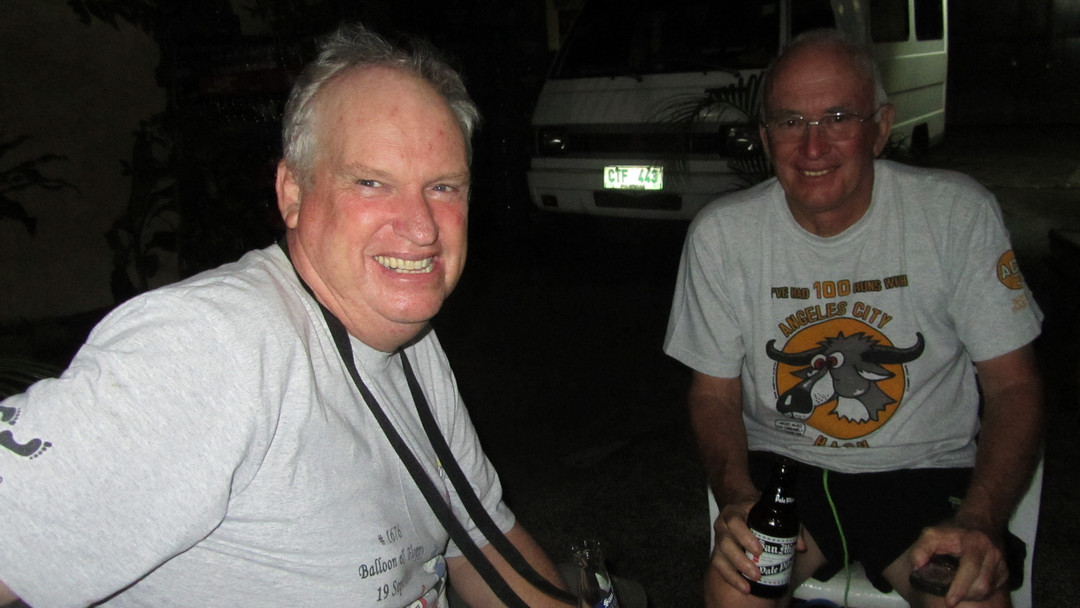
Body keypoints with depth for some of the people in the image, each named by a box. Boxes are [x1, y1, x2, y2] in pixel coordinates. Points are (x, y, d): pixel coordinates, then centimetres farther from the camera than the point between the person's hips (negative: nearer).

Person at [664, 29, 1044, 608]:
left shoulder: (959, 212, -9)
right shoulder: (721, 233, -8)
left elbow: (1013, 386, -5)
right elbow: (714, 392, 0)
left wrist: (978, 521, -22)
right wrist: (736, 497, -21)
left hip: (926, 470, 0)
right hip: (781, 465, 0)